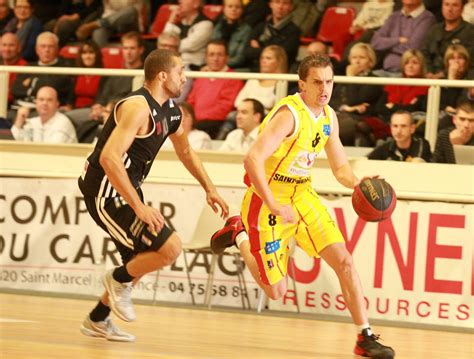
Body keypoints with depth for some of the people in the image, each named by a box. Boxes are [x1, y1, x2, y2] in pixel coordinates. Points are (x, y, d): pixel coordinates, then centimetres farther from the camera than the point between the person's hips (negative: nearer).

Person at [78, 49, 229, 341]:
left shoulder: (171, 110, 7)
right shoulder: (138, 107, -23)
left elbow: (185, 151, 26)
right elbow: (109, 158, -31)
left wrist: (210, 189, 18)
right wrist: (139, 207, -31)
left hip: (126, 188, 10)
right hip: (106, 189, -10)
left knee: (141, 260, 22)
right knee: (170, 248, -17)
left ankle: (98, 320, 34)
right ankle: (119, 279, 7)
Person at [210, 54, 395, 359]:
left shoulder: (329, 116, 3)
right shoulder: (289, 114, -23)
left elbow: (341, 167, 13)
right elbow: (253, 159, -31)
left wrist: (358, 185, -10)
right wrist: (274, 206, -34)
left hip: (303, 194, 7)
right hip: (268, 199, -7)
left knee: (344, 260, -8)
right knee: (276, 291, 1)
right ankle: (239, 235, 26)